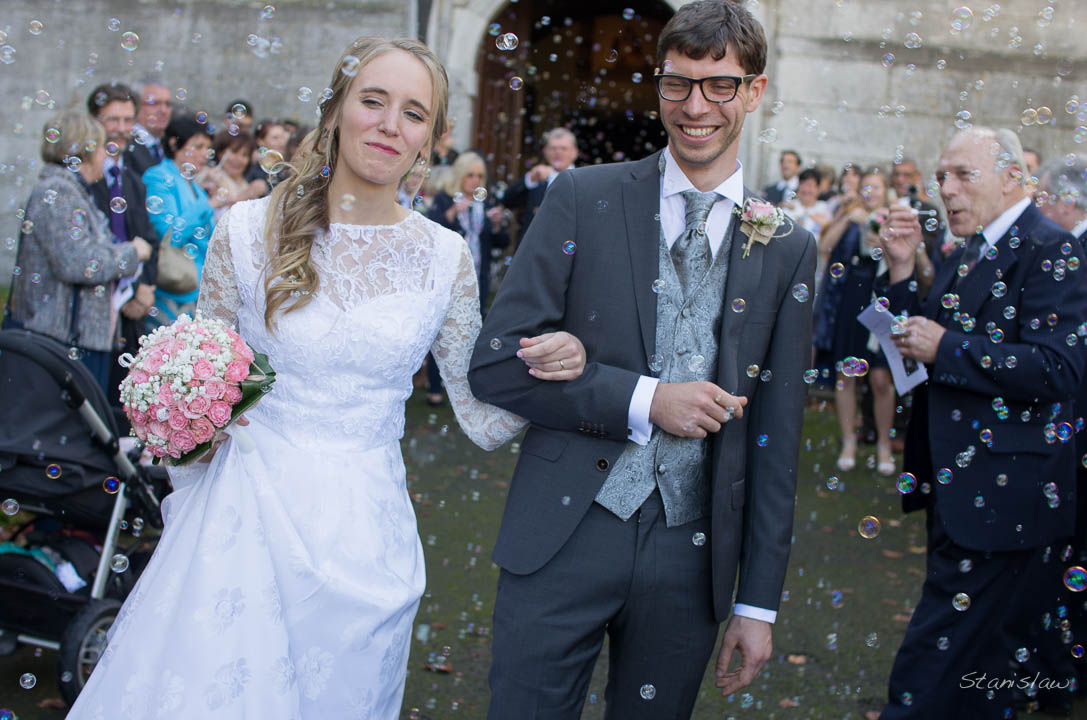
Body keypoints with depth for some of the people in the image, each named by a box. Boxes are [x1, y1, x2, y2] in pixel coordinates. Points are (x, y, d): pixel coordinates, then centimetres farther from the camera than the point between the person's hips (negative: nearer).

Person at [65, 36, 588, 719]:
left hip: (363, 538, 1)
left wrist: (551, 371, -12)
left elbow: (483, 418, 5)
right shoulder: (248, 229, -3)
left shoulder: (445, 257, 0)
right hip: (243, 519, -1)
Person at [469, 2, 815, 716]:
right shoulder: (585, 198, -1)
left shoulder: (788, 248, 4)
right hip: (565, 535, -1)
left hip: (692, 552, 2)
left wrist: (758, 604, 4)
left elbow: (775, 437, 5)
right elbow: (496, 362, -6)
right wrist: (643, 398, -15)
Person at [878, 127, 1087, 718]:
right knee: (980, 652, 22)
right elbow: (920, 346, 14)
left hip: (999, 493, -9)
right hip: (955, 486, 9)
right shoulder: (965, 256, 15)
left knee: (936, 659, -7)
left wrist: (946, 348, -21)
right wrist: (903, 270, 2)